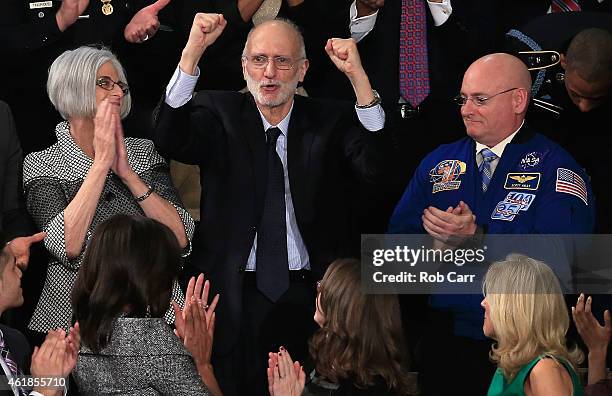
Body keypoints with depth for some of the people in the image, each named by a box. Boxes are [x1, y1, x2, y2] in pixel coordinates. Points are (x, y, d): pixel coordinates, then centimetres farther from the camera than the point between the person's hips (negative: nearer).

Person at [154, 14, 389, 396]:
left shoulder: (330, 120, 5)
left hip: (310, 294, 1)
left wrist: (358, 77, -23)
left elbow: (375, 167, -13)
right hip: (237, 293, 0)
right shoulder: (219, 113, 4)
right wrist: (191, 54, -26)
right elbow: (171, 141, -15)